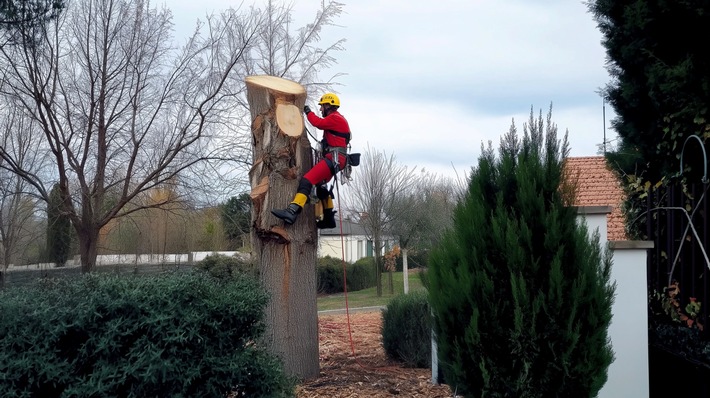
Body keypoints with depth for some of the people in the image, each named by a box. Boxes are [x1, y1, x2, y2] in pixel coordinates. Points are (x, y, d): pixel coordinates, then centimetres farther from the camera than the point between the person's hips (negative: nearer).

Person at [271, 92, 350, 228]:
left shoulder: (335, 118, -8)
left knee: (307, 179, -24)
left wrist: (308, 111, -2)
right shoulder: (337, 119, 25)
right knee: (320, 185, 26)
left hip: (334, 159, -11)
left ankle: (292, 212, -40)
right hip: (334, 159, 11)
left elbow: (318, 123, -18)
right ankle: (329, 219, 30)